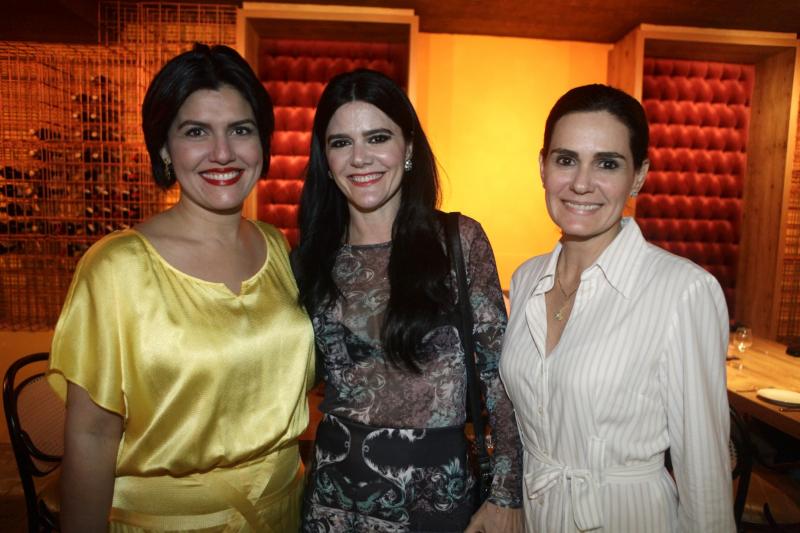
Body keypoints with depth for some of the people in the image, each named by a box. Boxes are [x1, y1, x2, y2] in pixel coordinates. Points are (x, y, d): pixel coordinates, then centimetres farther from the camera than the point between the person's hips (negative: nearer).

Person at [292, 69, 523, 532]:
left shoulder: (459, 241, -10)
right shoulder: (309, 258, -2)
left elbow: (499, 368, -8)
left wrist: (507, 495, -8)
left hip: (438, 488, -2)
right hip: (334, 490, 3)